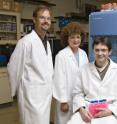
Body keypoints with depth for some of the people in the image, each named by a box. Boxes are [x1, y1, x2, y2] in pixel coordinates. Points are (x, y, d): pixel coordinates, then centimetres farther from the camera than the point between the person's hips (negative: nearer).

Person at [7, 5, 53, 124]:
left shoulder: (46, 42, 10)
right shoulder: (26, 41, -15)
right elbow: (13, 68, -11)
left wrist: (48, 89, 15)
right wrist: (17, 90, 0)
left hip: (45, 94, 8)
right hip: (32, 95, -8)